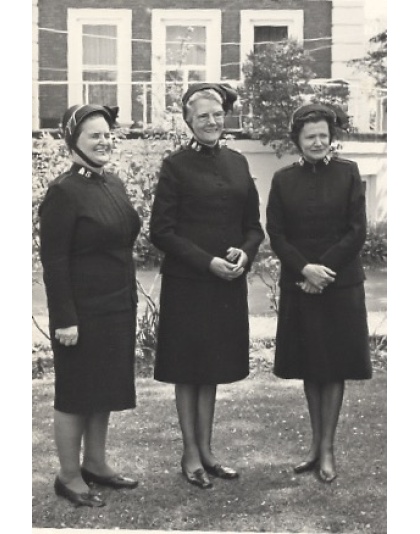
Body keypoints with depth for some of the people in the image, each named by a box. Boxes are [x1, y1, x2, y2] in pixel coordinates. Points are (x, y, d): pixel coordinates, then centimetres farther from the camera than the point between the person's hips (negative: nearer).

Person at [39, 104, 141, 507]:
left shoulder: (114, 184, 9)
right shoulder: (63, 191, -14)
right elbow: (53, 260, -16)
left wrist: (131, 299, 13)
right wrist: (64, 319, -18)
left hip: (118, 308, 8)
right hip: (84, 312, -7)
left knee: (106, 388, 16)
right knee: (77, 393, 5)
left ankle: (95, 463, 32)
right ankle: (69, 476, 18)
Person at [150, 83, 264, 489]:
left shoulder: (237, 162, 9)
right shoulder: (175, 166, -6)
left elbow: (253, 224, 12)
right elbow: (161, 231, -9)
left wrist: (245, 253, -8)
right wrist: (208, 261, -16)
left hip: (229, 283, 5)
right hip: (186, 283, -5)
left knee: (212, 370, 14)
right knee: (187, 371, 5)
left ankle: (206, 451, 26)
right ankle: (190, 455, 18)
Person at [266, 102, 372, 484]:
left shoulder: (348, 173, -1)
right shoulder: (283, 180, 3)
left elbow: (357, 232, -5)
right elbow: (276, 234, 0)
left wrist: (323, 270, -13)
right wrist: (304, 268, -15)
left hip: (341, 285, -2)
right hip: (298, 285, 2)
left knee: (334, 368, 4)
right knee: (309, 367, 10)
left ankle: (327, 448, 13)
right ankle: (316, 444, 23)